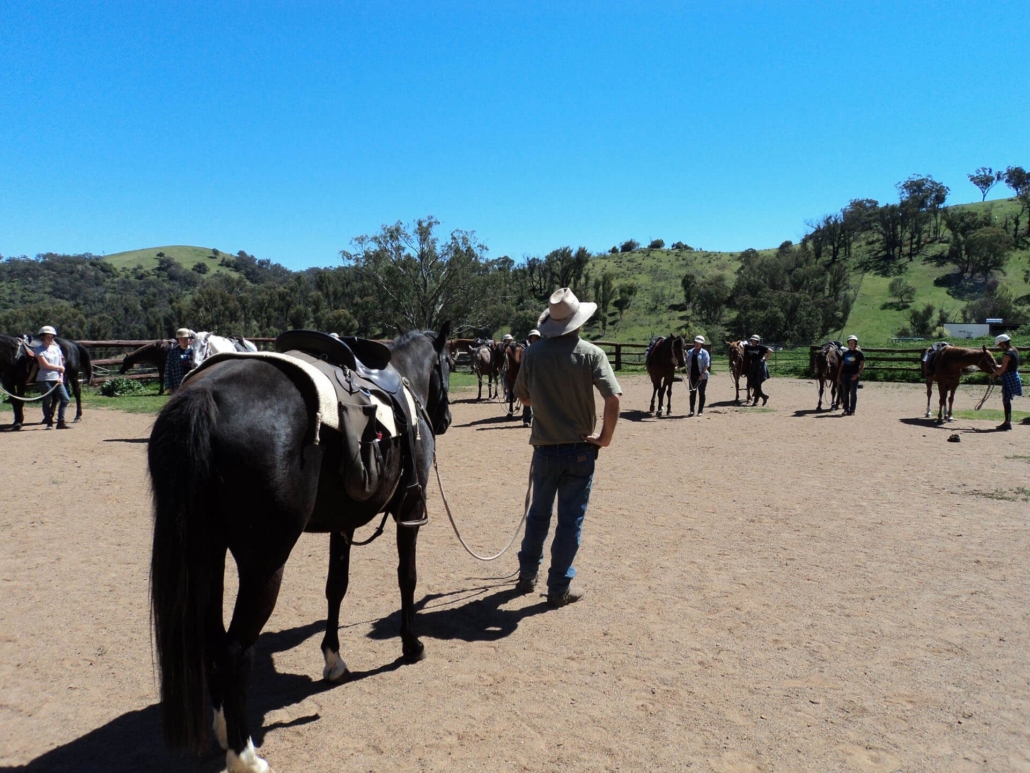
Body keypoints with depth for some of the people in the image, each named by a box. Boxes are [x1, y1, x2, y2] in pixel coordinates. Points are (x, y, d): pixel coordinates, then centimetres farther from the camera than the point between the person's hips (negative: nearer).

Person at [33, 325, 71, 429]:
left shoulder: (56, 348, 13)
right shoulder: (39, 350, -3)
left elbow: (61, 363, 9)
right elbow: (46, 365, -11)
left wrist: (61, 377, -3)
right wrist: (60, 368, -3)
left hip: (57, 379, 5)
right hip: (44, 380, -5)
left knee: (65, 399, -3)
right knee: (47, 401, 0)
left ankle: (61, 421, 3)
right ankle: (49, 423, 10)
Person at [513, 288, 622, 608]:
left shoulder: (533, 353, -5)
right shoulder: (591, 353, -11)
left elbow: (522, 396, 6)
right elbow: (613, 399, -18)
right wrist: (605, 437, -7)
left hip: (545, 447, 2)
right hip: (580, 449, -2)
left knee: (538, 513, 20)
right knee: (570, 520, 8)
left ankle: (527, 575, 33)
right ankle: (559, 588, 17)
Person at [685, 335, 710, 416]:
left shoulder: (704, 353, -5)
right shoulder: (690, 352, 9)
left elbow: (706, 365, -10)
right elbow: (687, 363, 12)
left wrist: (702, 374, -18)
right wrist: (688, 373, 1)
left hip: (702, 376, -4)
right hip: (692, 376, 4)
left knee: (701, 393, 4)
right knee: (692, 393, 5)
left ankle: (700, 411, 10)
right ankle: (692, 410, 9)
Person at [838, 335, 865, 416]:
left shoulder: (859, 353, -1)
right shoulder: (845, 353, 12)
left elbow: (862, 366, -5)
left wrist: (857, 375, -15)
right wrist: (838, 376, 10)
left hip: (853, 375, -5)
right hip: (844, 375, 5)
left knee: (853, 392, -1)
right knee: (845, 392, 7)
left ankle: (852, 410, 4)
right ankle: (846, 409, 16)